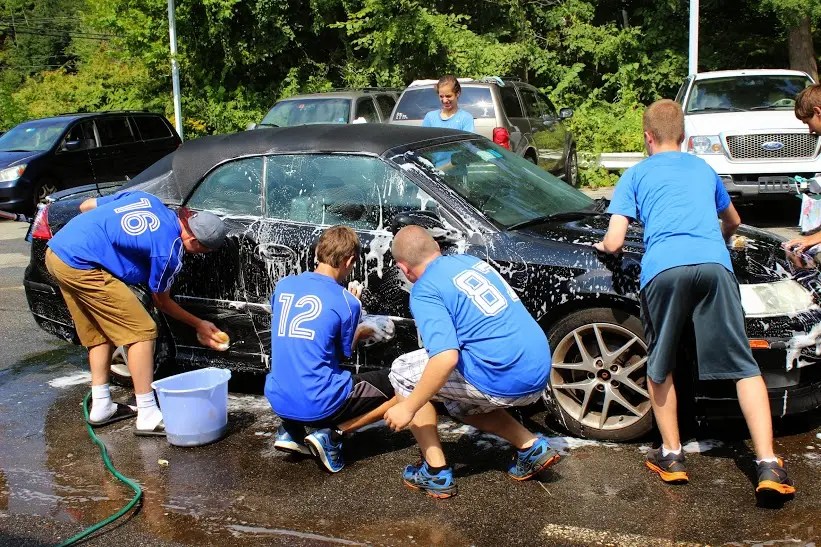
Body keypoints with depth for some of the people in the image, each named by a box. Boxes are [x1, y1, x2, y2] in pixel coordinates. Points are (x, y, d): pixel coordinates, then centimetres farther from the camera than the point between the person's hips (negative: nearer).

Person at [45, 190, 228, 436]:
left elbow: (86, 206, 19)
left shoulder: (146, 200, 11)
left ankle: (101, 406, 26)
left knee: (101, 334, 20)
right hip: (82, 266, -9)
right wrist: (198, 325, 19)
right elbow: (161, 302, 8)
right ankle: (148, 417, -2)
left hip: (56, 251, 9)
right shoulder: (169, 251, -9)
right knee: (142, 332, -3)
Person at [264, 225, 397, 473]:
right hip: (319, 405, -6)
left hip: (277, 400, 6)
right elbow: (344, 353, 3)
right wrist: (365, 331, 22)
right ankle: (333, 435, -3)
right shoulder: (347, 302, -11)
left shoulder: (283, 285, 4)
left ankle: (290, 430, 15)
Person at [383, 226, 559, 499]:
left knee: (403, 373, 8)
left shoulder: (425, 290, -8)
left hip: (504, 381, -8)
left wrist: (408, 408, -12)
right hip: (539, 374, 8)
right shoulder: (470, 260, 16)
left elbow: (446, 358, -21)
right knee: (461, 404, 32)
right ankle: (531, 447, 17)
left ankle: (436, 472, 7)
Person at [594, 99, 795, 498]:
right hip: (713, 264, 2)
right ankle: (768, 465, -5)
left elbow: (613, 243, 12)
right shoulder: (703, 169, 33)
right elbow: (733, 222, 51)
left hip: (663, 269, -2)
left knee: (659, 367, 17)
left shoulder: (636, 174, 23)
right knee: (743, 366, 5)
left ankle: (671, 455, 20)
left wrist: (603, 245, 36)